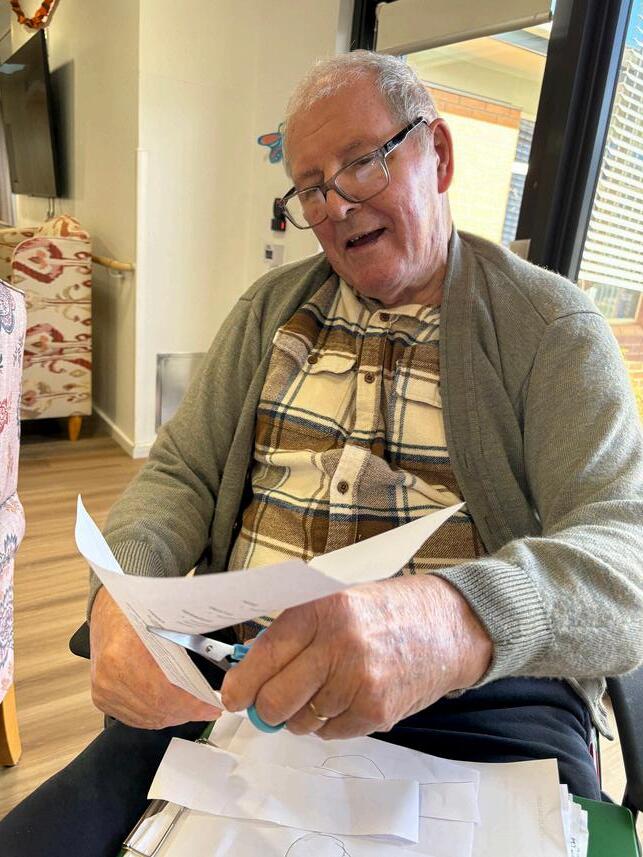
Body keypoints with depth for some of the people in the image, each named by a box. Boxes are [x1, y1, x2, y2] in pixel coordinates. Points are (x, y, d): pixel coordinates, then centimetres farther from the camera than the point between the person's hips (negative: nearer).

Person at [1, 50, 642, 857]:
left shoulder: (551, 325, -1)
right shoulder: (271, 308, 12)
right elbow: (180, 474, 9)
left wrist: (461, 619, -34)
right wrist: (119, 593, -13)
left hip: (483, 698, -1)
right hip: (238, 678, 3)